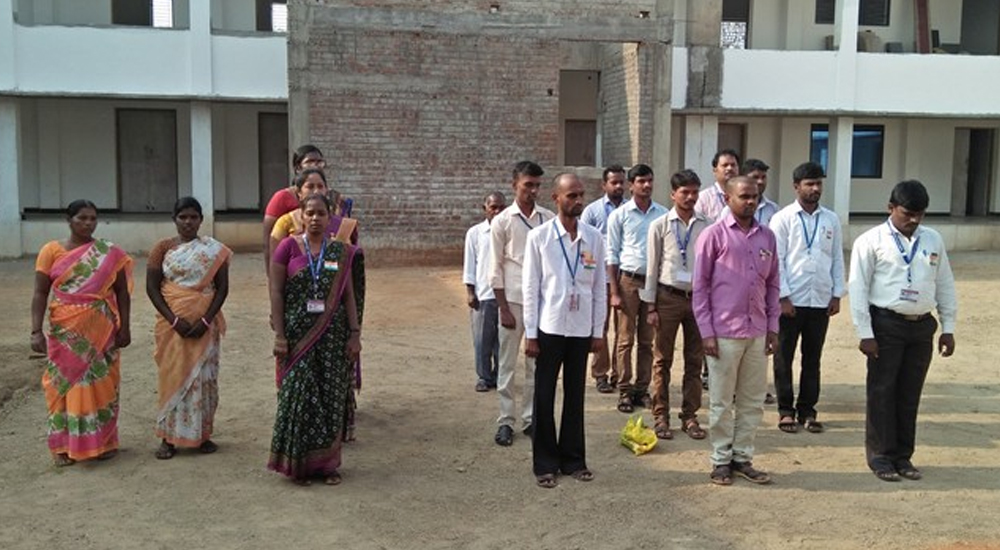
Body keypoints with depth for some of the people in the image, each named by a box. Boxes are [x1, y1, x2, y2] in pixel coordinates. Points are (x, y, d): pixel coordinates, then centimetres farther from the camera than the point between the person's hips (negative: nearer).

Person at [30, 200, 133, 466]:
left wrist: (124, 328, 1)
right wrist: (36, 331, -10)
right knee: (65, 383, 5)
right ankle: (63, 445, 14)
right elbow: (40, 294, -2)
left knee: (101, 383, 6)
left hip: (101, 331, 1)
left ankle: (103, 440, 19)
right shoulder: (51, 251, -1)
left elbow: (122, 293, 6)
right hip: (65, 332, -1)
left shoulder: (110, 254, 2)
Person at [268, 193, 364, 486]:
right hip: (298, 333, -2)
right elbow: (276, 292, -2)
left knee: (331, 395, 5)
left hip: (333, 334, 2)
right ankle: (299, 462, 12)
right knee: (299, 394, -1)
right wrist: (279, 334, -8)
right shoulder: (288, 247, -1)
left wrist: (355, 334, 0)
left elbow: (349, 295, 6)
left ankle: (328, 462, 17)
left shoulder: (341, 252, 6)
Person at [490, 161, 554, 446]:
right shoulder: (502, 221, -2)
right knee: (507, 363, 5)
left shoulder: (549, 219, 3)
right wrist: (503, 309, -7)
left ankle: (531, 419, 19)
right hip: (513, 300, -2)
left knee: (537, 363, 9)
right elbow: (496, 270, -2)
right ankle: (505, 421, 13)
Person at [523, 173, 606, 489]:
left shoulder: (594, 238, 1)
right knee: (544, 396, 7)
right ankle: (545, 463, 19)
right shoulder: (539, 237, -6)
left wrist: (598, 331, 5)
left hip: (581, 329, 2)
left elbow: (600, 287, 5)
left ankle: (573, 459, 25)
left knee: (576, 395, 12)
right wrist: (530, 333, -6)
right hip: (549, 328, -2)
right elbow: (531, 287, -5)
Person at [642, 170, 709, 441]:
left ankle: (689, 416, 19)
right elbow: (652, 267, 1)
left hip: (698, 297, 2)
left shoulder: (705, 227, 2)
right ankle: (661, 416, 14)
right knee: (663, 360, 5)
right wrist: (650, 306, -1)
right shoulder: (660, 226, -1)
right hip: (668, 296, -2)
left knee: (694, 361, 8)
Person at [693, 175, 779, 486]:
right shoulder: (714, 235, -5)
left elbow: (773, 284, 14)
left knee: (753, 401, 11)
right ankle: (722, 460, 17)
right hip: (724, 332, -5)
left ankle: (743, 458, 23)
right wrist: (706, 331, -8)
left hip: (757, 332, 5)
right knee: (722, 401, 6)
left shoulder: (767, 237, 9)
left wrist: (772, 326, 9)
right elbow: (700, 285, -5)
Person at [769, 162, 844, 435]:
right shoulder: (782, 219, -3)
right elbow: (776, 260, -6)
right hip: (791, 300, -3)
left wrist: (837, 295, 5)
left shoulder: (831, 219, 8)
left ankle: (807, 410, 21)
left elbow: (837, 259, 10)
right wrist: (783, 297, -11)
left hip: (821, 300, 3)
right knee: (784, 358, 4)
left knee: (812, 358, 11)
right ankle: (786, 410, 15)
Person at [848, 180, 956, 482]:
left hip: (922, 326, 4)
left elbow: (945, 284, 13)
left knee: (910, 393, 11)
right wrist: (865, 333, -12)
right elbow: (858, 287, -8)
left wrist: (948, 327, 9)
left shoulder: (933, 240, 8)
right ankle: (881, 456, 14)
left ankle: (903, 456, 22)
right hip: (886, 324, -4)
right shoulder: (872, 241, -6)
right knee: (882, 391, 2)